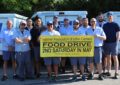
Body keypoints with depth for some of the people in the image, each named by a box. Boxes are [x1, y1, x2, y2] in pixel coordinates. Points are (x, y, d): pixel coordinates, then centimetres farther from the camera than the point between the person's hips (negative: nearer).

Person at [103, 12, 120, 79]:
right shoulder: (105, 25, 13)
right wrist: (103, 42, 8)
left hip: (113, 43, -4)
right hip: (106, 43, 4)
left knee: (115, 57, -5)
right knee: (108, 57, 7)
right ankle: (108, 71, 14)